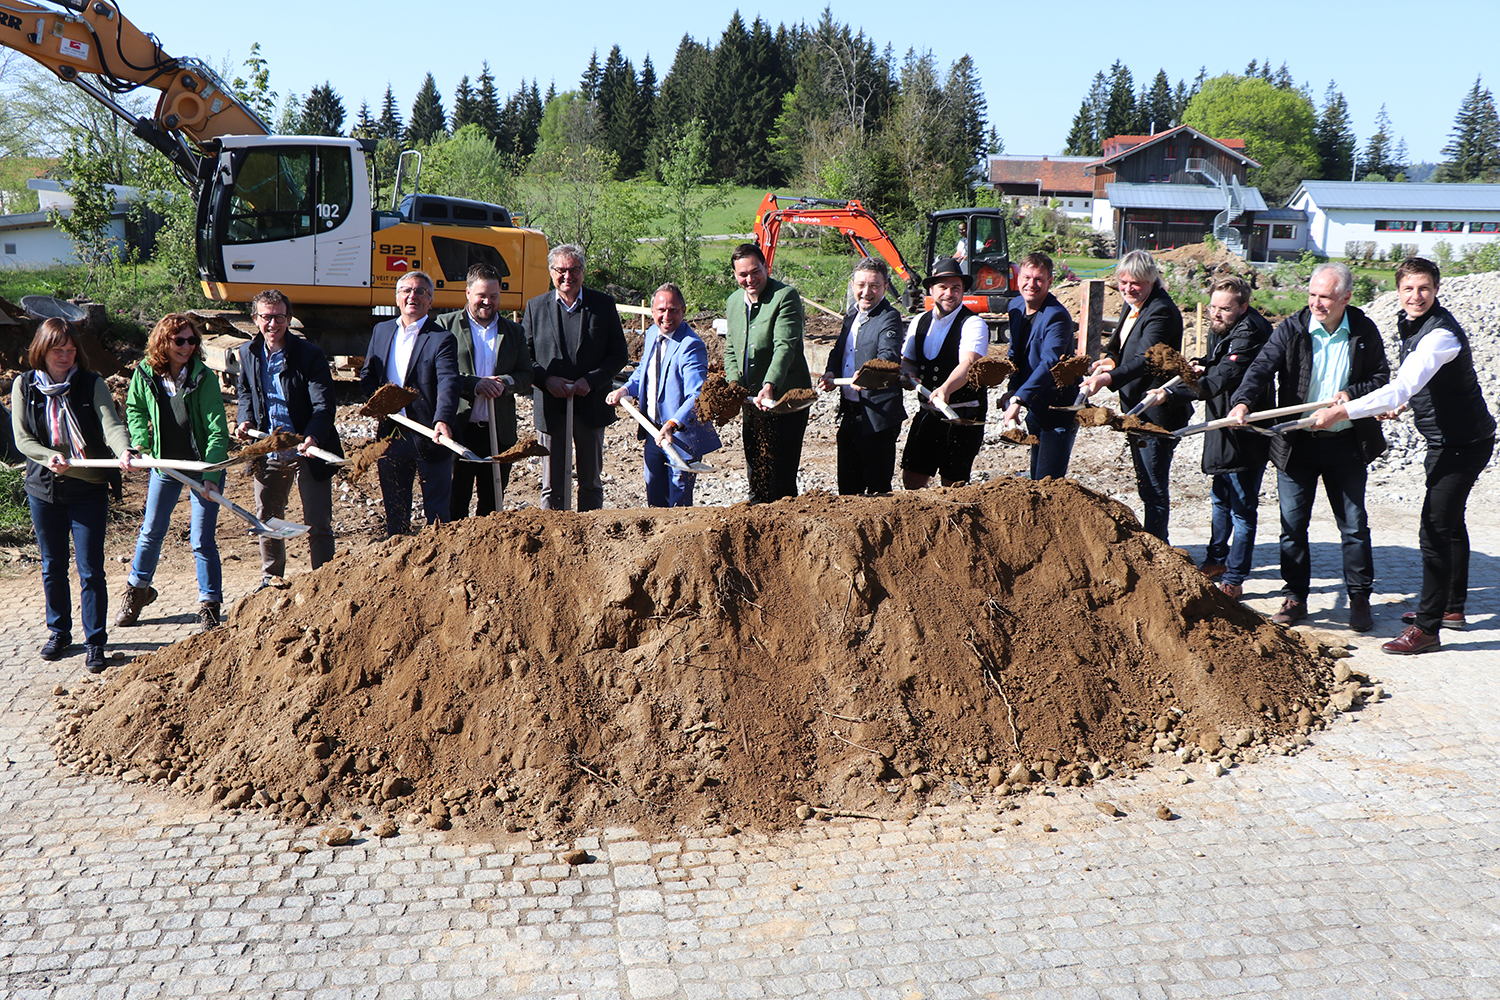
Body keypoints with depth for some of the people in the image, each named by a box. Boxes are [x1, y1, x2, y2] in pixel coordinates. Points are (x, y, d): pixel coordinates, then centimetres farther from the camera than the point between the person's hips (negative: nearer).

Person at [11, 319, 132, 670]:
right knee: (52, 566, 14)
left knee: (90, 569, -2)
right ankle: (59, 631, 31)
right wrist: (48, 457, -21)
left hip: (89, 490, -2)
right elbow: (22, 437, -1)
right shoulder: (24, 386, 2)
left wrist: (123, 449, -39)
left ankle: (95, 641, 8)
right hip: (44, 488, 2)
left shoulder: (92, 384, -4)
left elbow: (110, 424, -18)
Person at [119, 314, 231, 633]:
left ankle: (210, 606, 11)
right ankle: (137, 590, 39)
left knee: (202, 540, -3)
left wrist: (211, 476, -24)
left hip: (202, 466, -4)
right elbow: (135, 409, 13)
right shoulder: (145, 374, -7)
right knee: (151, 531, 17)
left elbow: (218, 431, -18)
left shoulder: (204, 378, -18)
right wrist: (140, 440, -5)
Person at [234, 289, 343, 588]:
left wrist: (313, 437, -35)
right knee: (267, 520, 18)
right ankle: (270, 580, 37)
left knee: (318, 525, -3)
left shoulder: (310, 354, -13)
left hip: (308, 452, -5)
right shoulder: (248, 353, 5)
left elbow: (324, 405, -18)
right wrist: (244, 419, 1)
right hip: (267, 454, 5)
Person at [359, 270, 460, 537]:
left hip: (428, 436, -5)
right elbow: (367, 375, 17)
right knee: (394, 511, 16)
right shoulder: (381, 330, 11)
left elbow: (448, 383, -22)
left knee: (437, 514, 4)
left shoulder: (441, 338, -8)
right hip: (390, 435, 5)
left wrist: (443, 420, -39)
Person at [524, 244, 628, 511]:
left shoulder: (603, 304, 2)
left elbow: (620, 354, 1)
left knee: (591, 482, 10)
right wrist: (546, 380, -13)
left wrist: (591, 381, -13)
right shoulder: (535, 307, 5)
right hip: (550, 407, 0)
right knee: (551, 485, 4)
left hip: (591, 405, 0)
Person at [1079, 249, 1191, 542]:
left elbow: (1144, 359, -33)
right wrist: (1110, 359, 1)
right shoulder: (1132, 307, 10)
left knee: (1155, 491, -4)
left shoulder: (1161, 311, -19)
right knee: (1145, 487, 20)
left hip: (1158, 412, -10)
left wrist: (1108, 378, -47)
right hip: (1137, 411, 11)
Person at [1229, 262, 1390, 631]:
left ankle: (1359, 598, 21)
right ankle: (1294, 597, 16)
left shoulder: (1364, 332, 1)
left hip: (1346, 443, 1)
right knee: (1293, 522, 4)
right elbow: (1261, 367, -16)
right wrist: (1243, 400, -34)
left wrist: (1351, 394, -15)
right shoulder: (1291, 329, -4)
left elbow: (1382, 379, 6)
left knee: (1354, 524, 8)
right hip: (1297, 443, 0)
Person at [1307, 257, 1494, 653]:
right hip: (1445, 440, 11)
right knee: (1450, 523, 22)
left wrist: (1343, 410, -43)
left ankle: (1427, 628, -8)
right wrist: (1396, 405, 21)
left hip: (1464, 443, -11)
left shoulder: (1440, 334, -26)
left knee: (1435, 530, -12)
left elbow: (1401, 389, -38)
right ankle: (1452, 608, 39)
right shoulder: (1410, 324, 6)